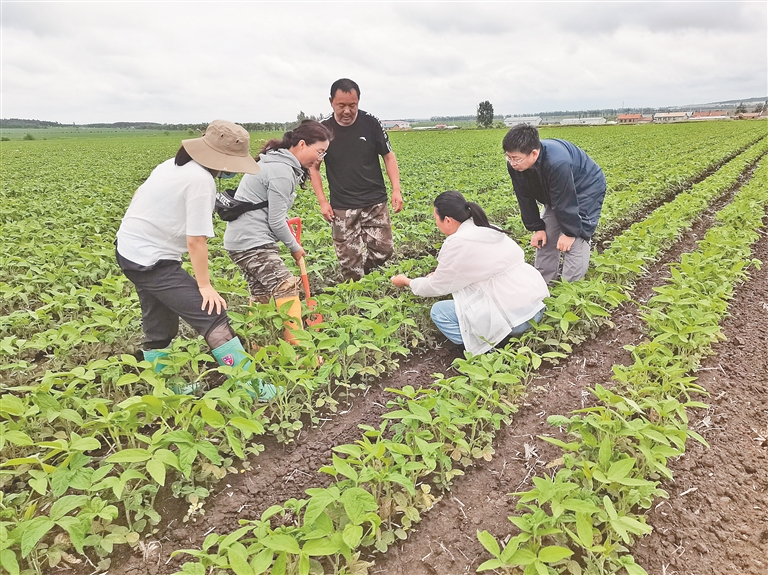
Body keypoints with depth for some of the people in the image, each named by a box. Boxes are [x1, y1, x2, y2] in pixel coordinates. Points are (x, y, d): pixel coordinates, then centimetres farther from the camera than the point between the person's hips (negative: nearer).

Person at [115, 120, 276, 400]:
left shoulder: (174, 164, 7)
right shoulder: (201, 180, -21)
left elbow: (139, 196, 17)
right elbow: (196, 241, -20)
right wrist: (205, 286, -13)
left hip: (129, 249, 10)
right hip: (152, 260, -10)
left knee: (158, 324, 20)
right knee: (212, 316, -9)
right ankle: (250, 387, -4)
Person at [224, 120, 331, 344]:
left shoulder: (276, 161, 14)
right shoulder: (282, 171, -18)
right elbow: (276, 222, -15)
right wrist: (294, 247, -1)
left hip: (241, 239, 11)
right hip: (252, 242, -11)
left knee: (260, 296, 14)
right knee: (287, 288, -16)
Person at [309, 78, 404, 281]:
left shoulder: (370, 123, -2)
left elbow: (389, 157, 4)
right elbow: (313, 167, 5)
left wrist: (396, 190, -7)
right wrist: (322, 201, -4)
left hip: (375, 202, 1)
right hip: (342, 207, 0)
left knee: (384, 251, -1)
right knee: (348, 260, 0)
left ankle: (362, 269, 28)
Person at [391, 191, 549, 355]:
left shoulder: (458, 243, -12)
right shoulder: (489, 231, 11)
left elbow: (436, 287, 2)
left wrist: (407, 281, 18)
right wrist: (440, 274, 26)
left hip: (513, 317, -9)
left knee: (439, 311, 3)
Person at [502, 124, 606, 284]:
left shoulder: (557, 163, -44)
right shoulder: (515, 165, -22)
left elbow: (565, 201, -33)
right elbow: (525, 198, -10)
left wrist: (570, 232, -22)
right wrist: (537, 228, -8)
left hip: (586, 189, -7)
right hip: (555, 195, 7)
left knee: (576, 241, -13)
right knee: (545, 238, 6)